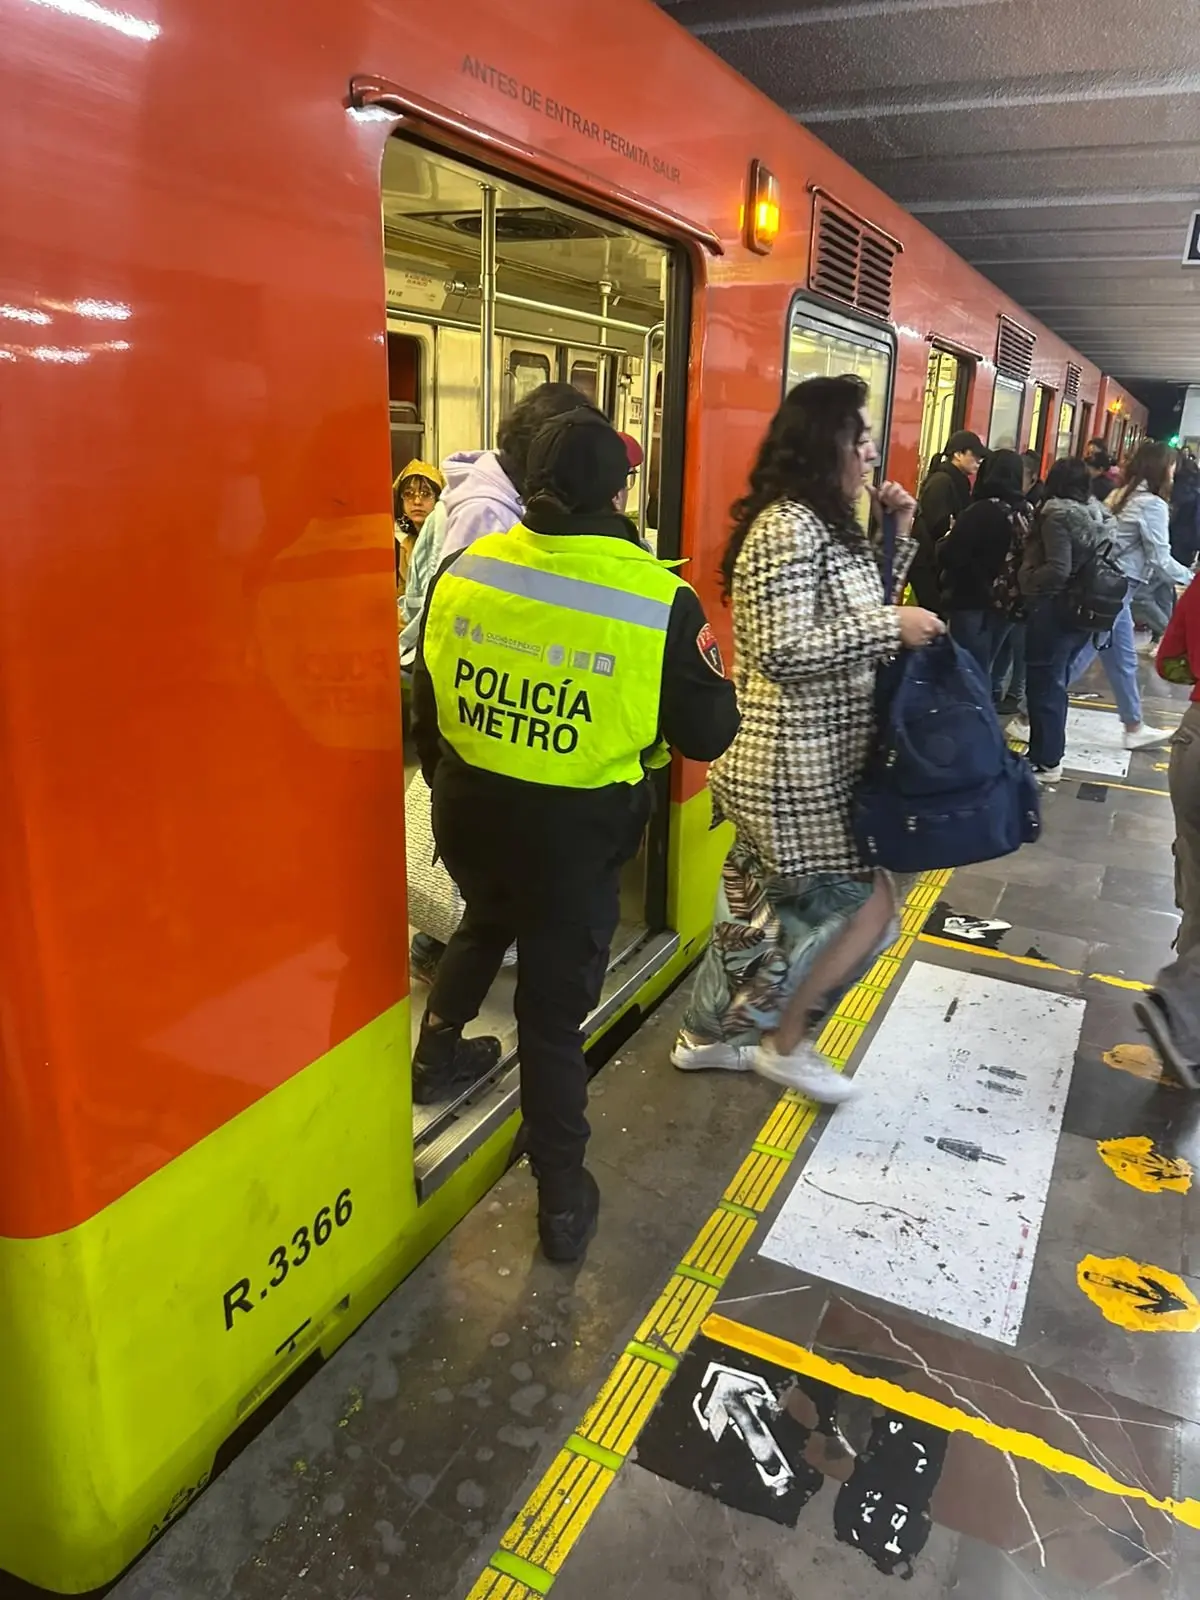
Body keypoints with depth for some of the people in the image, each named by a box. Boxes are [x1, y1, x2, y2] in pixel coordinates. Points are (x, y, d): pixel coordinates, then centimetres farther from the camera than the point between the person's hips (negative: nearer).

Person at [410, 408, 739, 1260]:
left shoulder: (462, 569, -5)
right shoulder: (661, 600, -17)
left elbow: (428, 702, 6)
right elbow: (709, 733, -9)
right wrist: (708, 666, 11)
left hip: (468, 810, 4)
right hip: (577, 832, -3)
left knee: (485, 921, 35)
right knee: (555, 1007, 10)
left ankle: (438, 1054, 50)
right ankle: (563, 1197, 25)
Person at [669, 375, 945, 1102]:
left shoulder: (826, 524, 11)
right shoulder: (789, 528, -20)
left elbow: (861, 612, 17)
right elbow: (782, 651, -26)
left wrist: (901, 534, 9)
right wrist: (892, 627, -22)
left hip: (810, 755, 10)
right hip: (793, 762, -10)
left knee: (768, 899, 19)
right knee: (865, 905, 0)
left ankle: (709, 1033, 33)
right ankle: (784, 1043, 18)